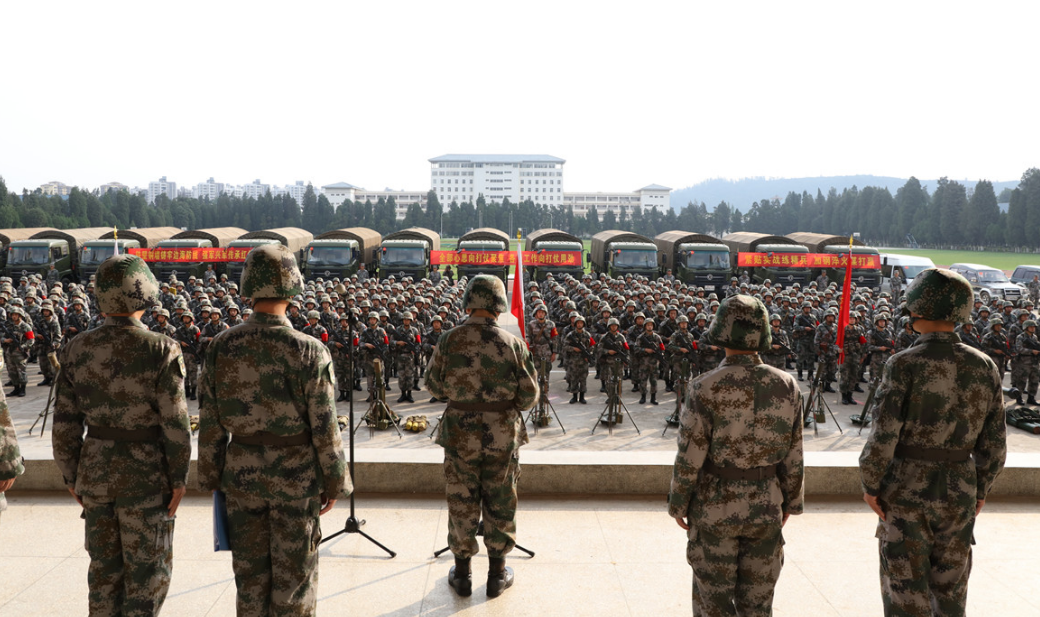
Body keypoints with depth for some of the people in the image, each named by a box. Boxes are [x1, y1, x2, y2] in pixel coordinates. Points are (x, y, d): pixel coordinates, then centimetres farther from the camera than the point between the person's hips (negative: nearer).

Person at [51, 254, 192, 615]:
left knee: (105, 565, 18)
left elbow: (65, 421, 0)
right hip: (145, 474, -5)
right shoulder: (161, 350, -17)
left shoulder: (77, 348, -3)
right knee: (148, 569, 8)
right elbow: (175, 422, -17)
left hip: (96, 469, 5)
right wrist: (179, 478, -7)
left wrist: (71, 475, 12)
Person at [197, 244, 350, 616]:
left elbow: (210, 421, -1)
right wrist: (335, 483, -1)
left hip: (242, 471, 4)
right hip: (295, 475, -3)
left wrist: (211, 478, 11)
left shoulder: (221, 346, -7)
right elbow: (324, 428, -15)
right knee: (294, 574, 11)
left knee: (250, 570, 17)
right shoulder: (309, 351, -18)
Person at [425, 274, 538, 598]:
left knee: (461, 503, 14)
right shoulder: (512, 343, -10)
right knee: (500, 505, 14)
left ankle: (462, 574, 26)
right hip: (502, 437, 0)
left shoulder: (449, 340, -9)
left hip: (460, 434, 1)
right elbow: (529, 396, -6)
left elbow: (434, 386, 2)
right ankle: (497, 575, 26)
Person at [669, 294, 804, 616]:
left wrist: (678, 504, -1)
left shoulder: (706, 388, -18)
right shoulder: (787, 386, -5)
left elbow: (690, 457, -14)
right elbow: (793, 455, 1)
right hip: (766, 506, 4)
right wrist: (790, 500, 15)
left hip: (715, 506, -3)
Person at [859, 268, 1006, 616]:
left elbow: (883, 435, -19)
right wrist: (982, 489, 16)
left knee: (905, 588, 7)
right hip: (959, 490, 5)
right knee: (950, 589, 19)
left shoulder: (904, 365, -17)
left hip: (906, 487, -5)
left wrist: (870, 485, -6)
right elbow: (994, 441, 4)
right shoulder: (983, 366, -1)